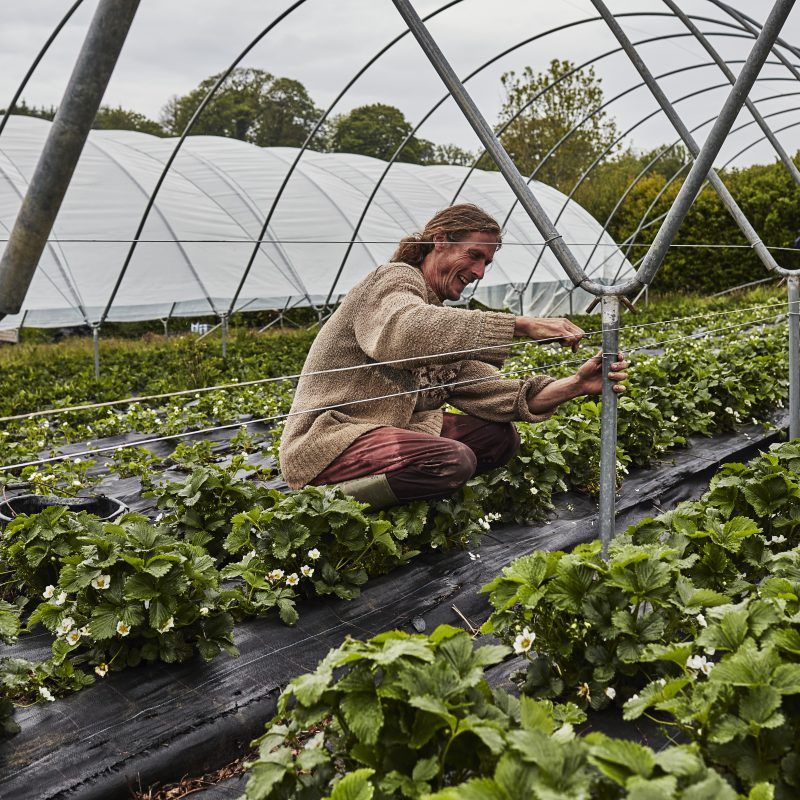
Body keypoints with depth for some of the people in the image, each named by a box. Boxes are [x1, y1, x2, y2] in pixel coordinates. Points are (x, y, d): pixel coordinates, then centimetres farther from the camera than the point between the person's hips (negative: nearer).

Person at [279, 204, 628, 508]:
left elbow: (490, 393, 6)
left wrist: (573, 386, -8)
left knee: (500, 436, 3)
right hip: (327, 440, -9)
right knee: (455, 460, -30)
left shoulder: (443, 317, 17)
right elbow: (404, 333, -36)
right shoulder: (395, 279, -10)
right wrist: (521, 325, -37)